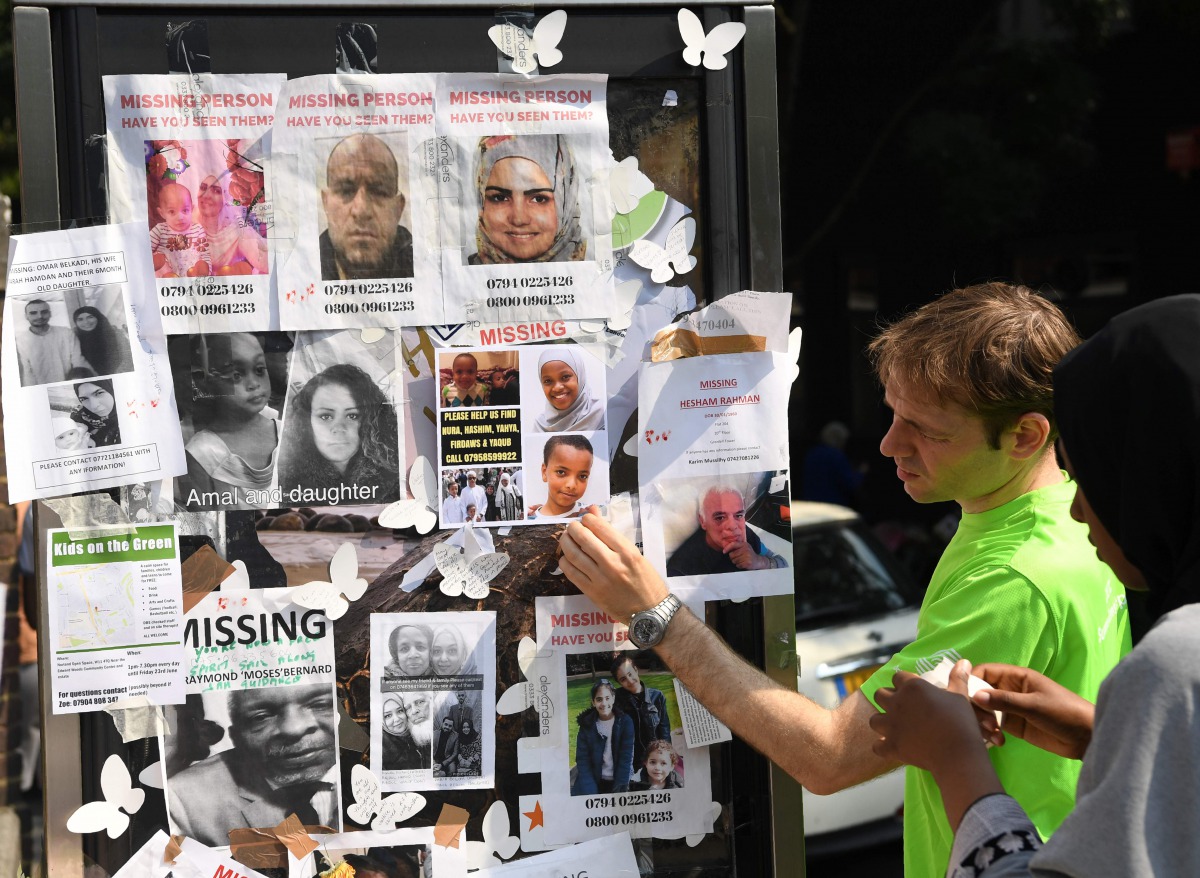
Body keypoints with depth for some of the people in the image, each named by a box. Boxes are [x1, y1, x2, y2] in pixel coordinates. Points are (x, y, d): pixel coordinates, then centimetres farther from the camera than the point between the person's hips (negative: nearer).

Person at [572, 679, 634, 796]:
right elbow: (582, 760, -2)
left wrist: (619, 789, -15)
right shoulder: (586, 725, 2)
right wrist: (590, 794, -13)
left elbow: (626, 758, -6)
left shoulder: (625, 722, -1)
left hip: (618, 783, -1)